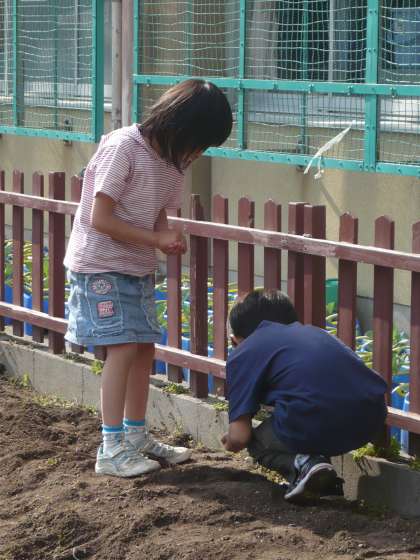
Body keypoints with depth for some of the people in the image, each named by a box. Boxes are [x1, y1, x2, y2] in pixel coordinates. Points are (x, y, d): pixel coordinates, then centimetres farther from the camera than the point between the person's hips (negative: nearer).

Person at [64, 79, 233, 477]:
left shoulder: (173, 158, 4)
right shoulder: (122, 147, -21)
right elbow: (100, 219, -21)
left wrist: (168, 239, -12)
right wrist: (157, 240, -19)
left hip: (138, 268, 8)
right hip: (101, 265, -8)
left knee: (145, 346, 7)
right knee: (123, 347, -14)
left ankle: (135, 437, 19)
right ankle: (111, 450, -11)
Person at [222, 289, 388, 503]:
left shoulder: (244, 352, 15)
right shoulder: (313, 332, 31)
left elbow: (239, 438, 8)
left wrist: (230, 442, 32)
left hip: (315, 426, -6)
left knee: (258, 441, 25)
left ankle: (302, 464, -3)